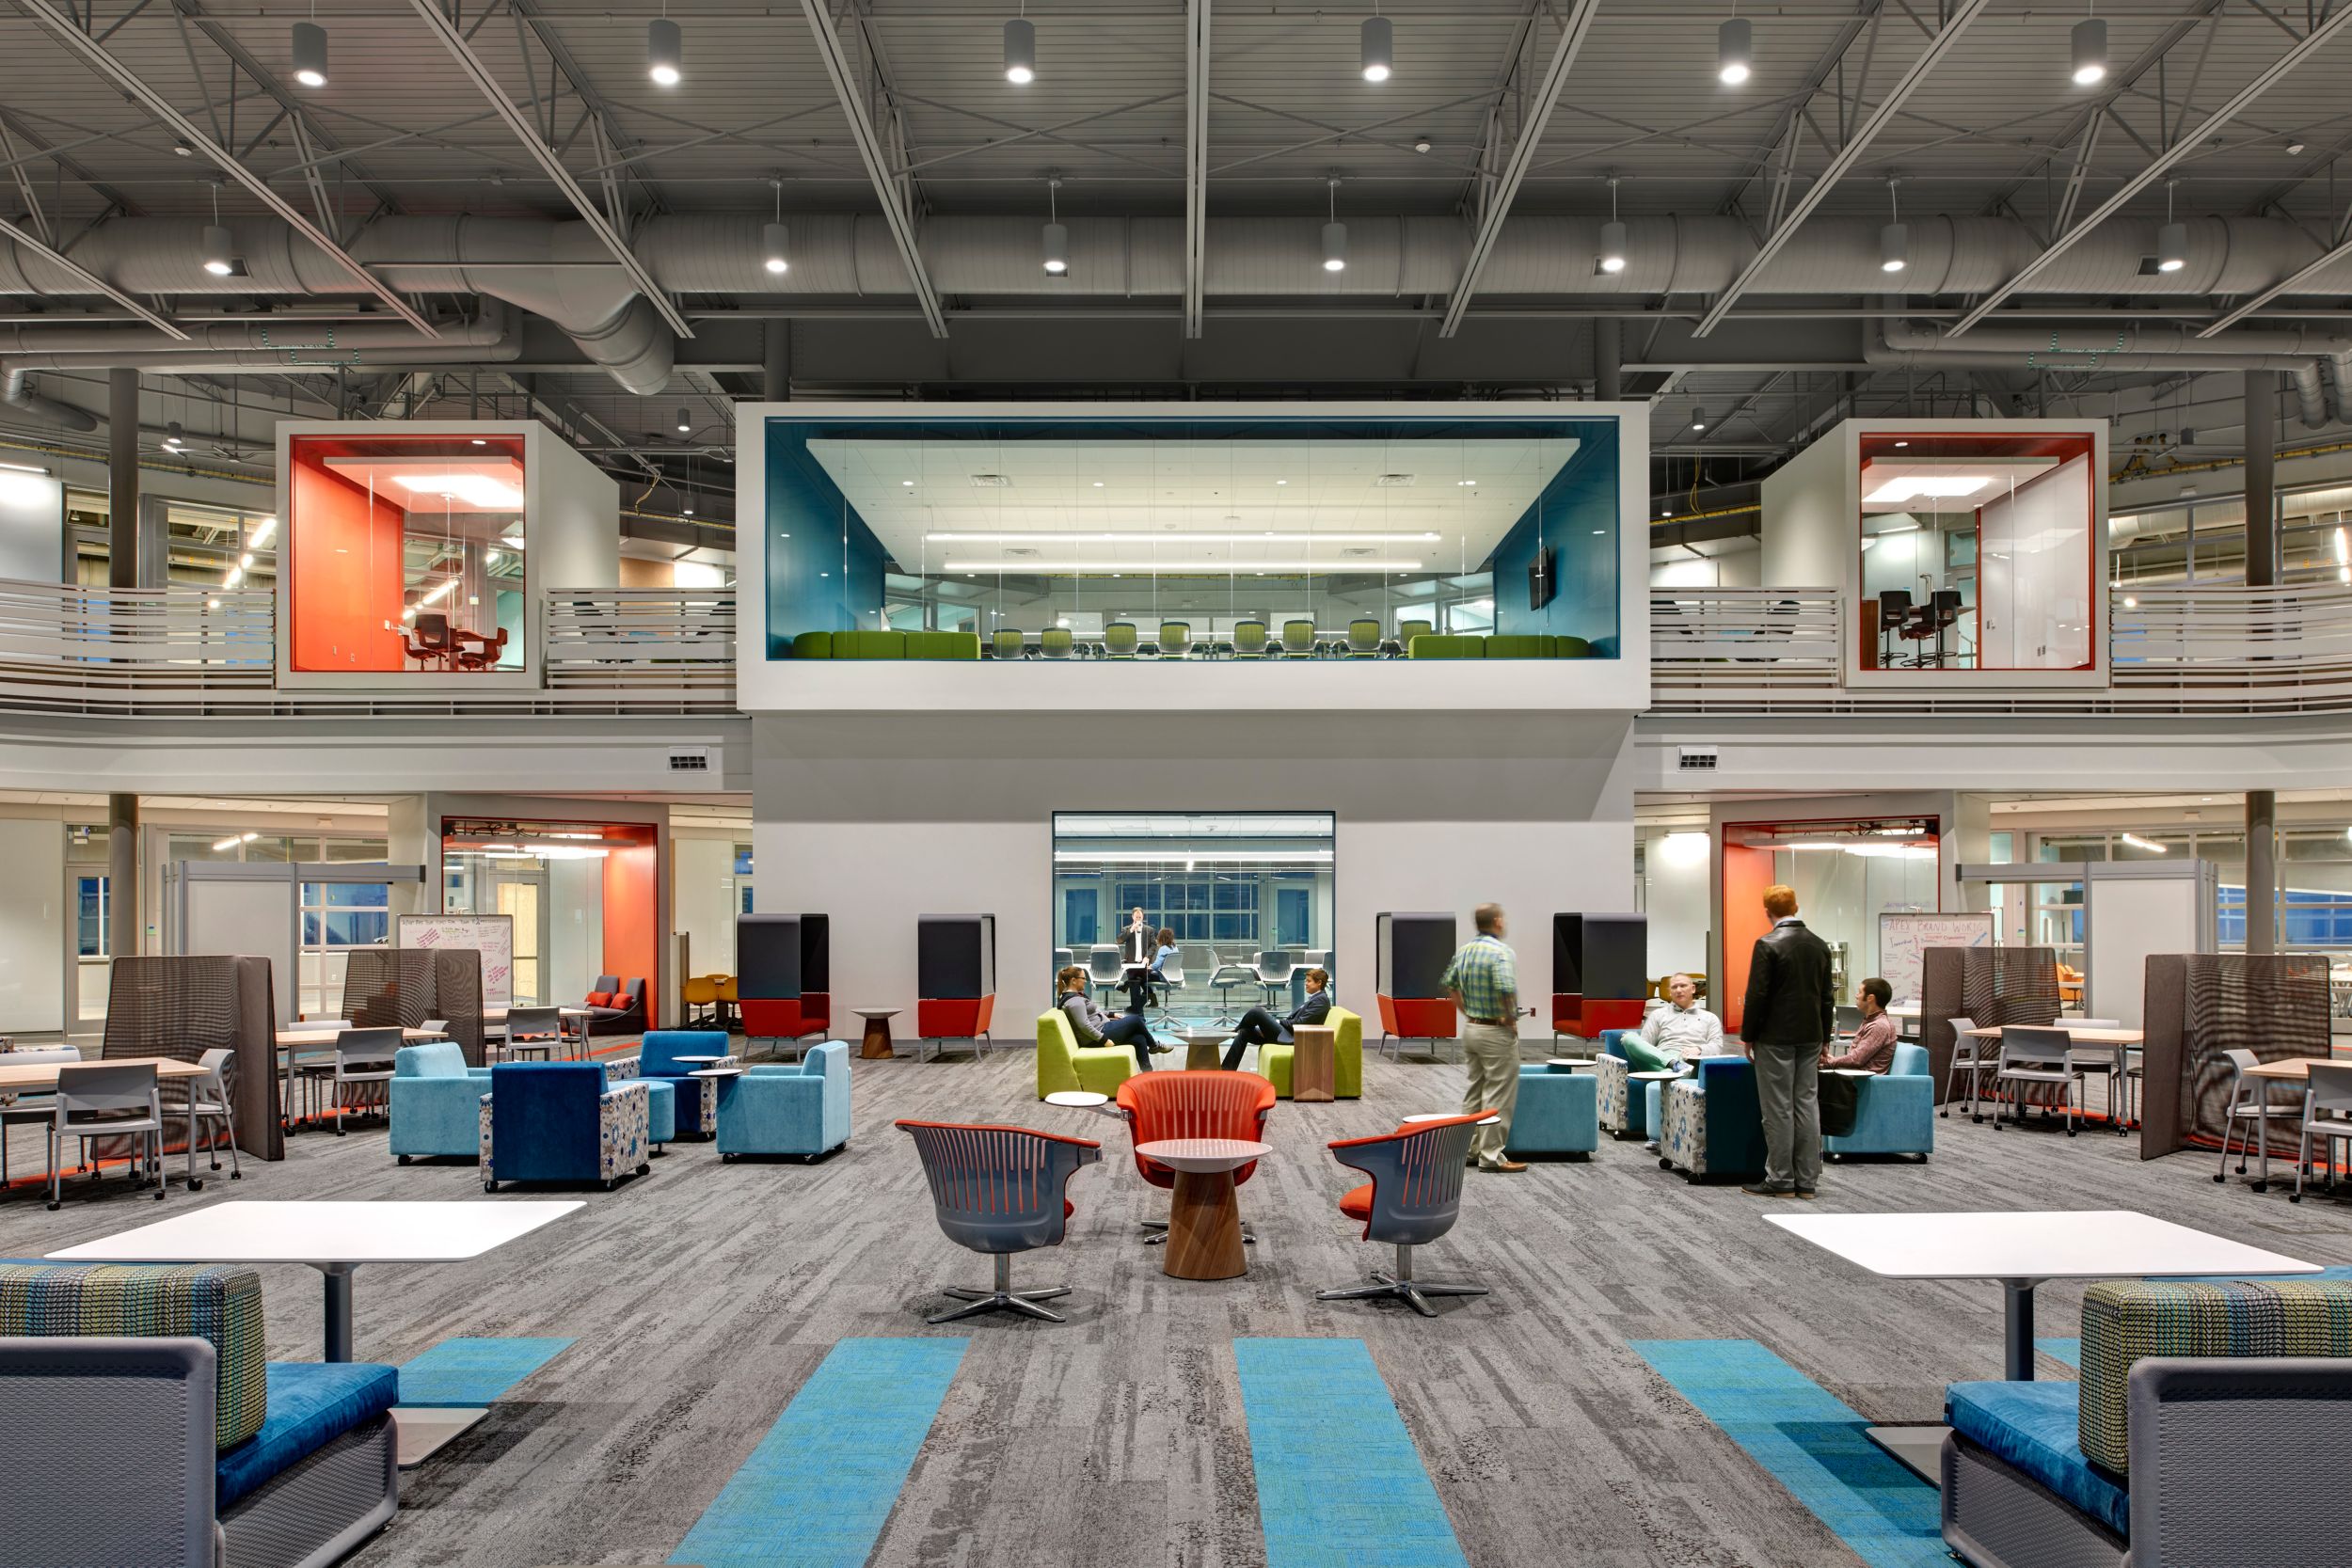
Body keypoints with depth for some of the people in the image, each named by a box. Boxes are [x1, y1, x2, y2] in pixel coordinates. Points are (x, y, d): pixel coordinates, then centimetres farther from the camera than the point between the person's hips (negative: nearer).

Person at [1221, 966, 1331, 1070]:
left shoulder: (1321, 999, -8)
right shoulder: (1314, 998, 22)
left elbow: (1301, 1023, -17)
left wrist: (1278, 1022, -8)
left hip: (1288, 1037, -10)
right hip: (1285, 1033, 10)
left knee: (1257, 1011, -19)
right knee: (1244, 1032, 1)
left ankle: (1238, 1028, 11)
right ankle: (1228, 1070, -1)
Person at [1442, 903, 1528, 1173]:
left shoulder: (1465, 951, 7)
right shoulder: (1501, 952, -19)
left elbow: (1449, 983, 16)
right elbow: (1506, 989, -32)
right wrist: (1510, 1018, -16)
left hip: (1471, 1028, 8)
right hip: (1496, 1032, -8)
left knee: (1474, 1090, 17)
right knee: (1498, 1097, -1)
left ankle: (1469, 1148, 23)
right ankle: (1491, 1156, 1)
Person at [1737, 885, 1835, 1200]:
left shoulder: (1767, 945, -12)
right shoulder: (1820, 945, 7)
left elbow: (1757, 996, -13)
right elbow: (1827, 997, 11)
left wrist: (1748, 1037, -4)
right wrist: (1823, 1040, 18)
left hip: (1776, 1038, -6)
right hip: (1810, 1037, 6)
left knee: (1778, 1110, -1)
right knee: (1807, 1106, 8)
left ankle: (1780, 1180, 2)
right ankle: (1807, 1181, 11)